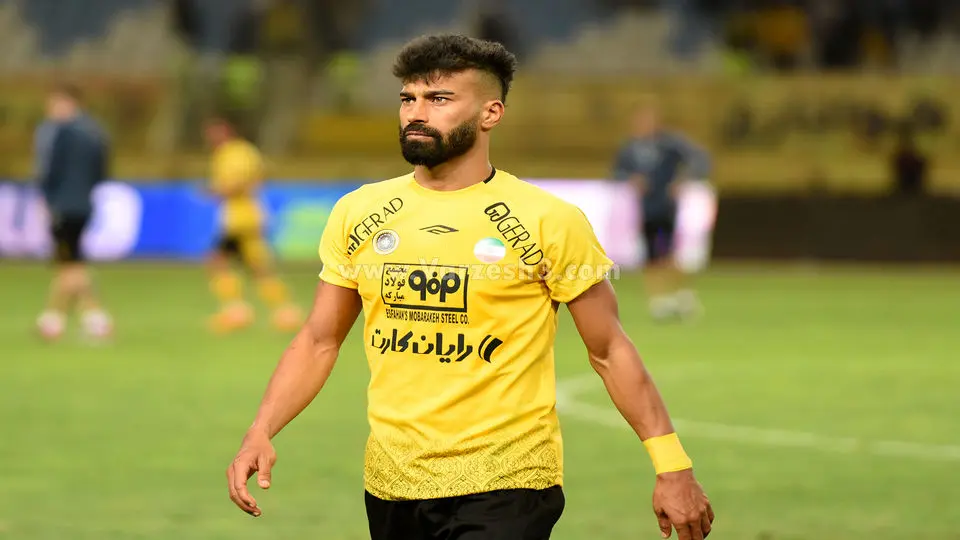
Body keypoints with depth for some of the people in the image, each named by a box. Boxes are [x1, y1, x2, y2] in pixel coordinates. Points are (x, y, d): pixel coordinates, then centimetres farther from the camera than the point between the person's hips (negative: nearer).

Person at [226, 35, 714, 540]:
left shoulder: (549, 220, -6)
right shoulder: (357, 213, 5)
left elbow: (609, 350, 0)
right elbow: (318, 343, 12)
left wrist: (672, 465, -5)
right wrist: (260, 434, -2)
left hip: (505, 485, -4)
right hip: (391, 483, 4)